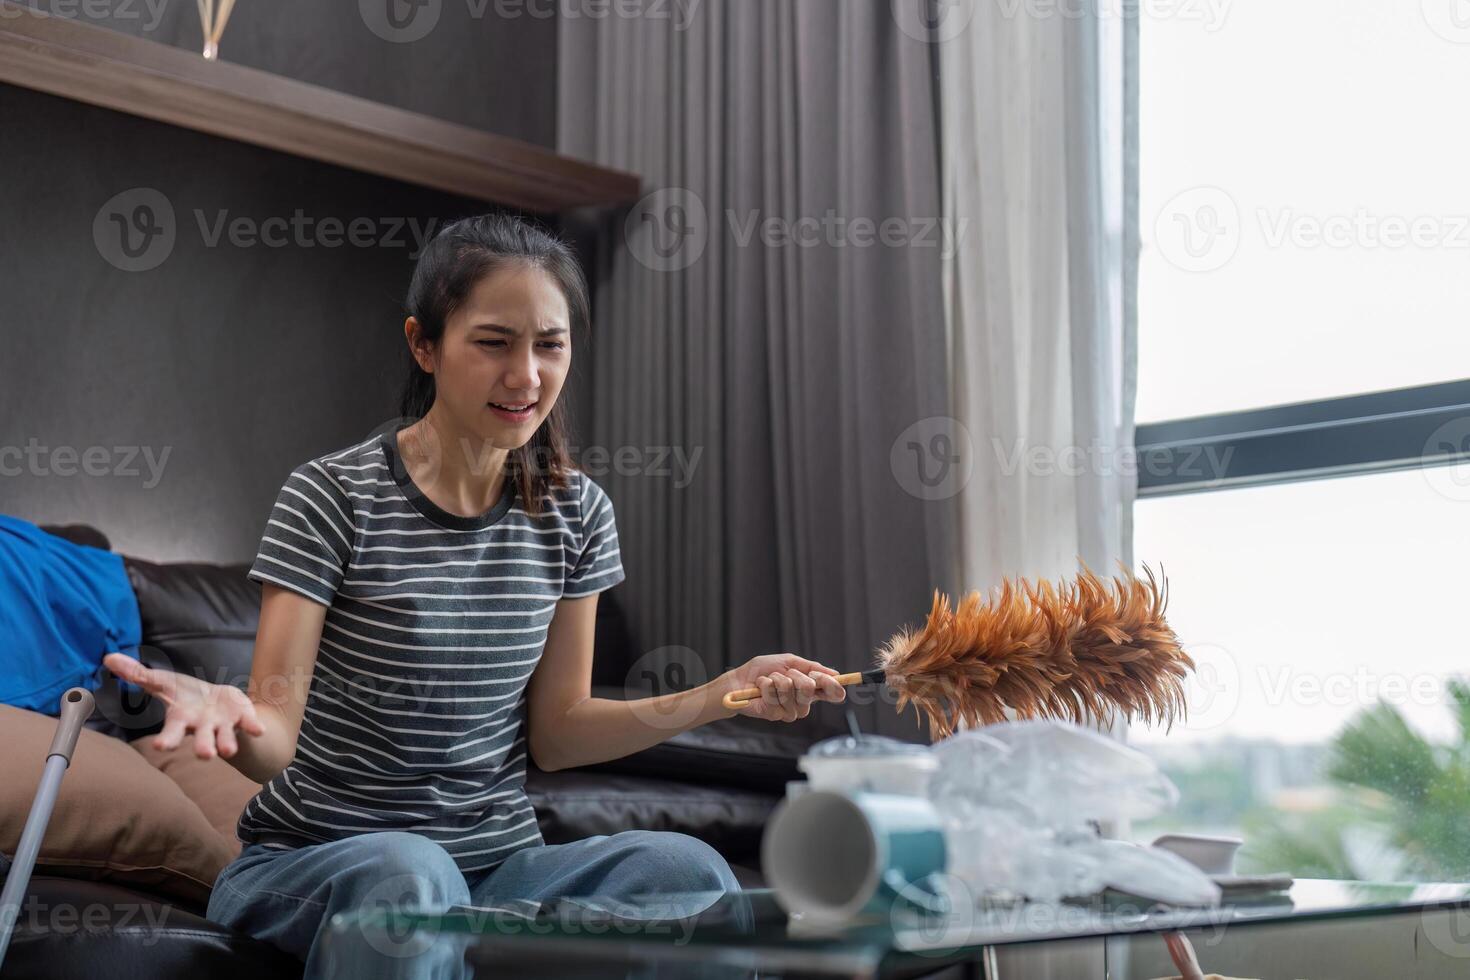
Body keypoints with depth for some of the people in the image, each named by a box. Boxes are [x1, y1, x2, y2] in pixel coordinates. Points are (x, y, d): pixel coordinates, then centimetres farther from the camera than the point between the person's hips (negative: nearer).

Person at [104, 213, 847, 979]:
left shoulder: (576, 513, 4)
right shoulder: (333, 497, -10)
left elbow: (554, 731, 6)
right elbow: (276, 736, -15)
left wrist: (718, 697, -7)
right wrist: (232, 715, -40)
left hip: (497, 859, 4)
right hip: (312, 859, -3)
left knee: (688, 870, -25)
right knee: (408, 875, -38)